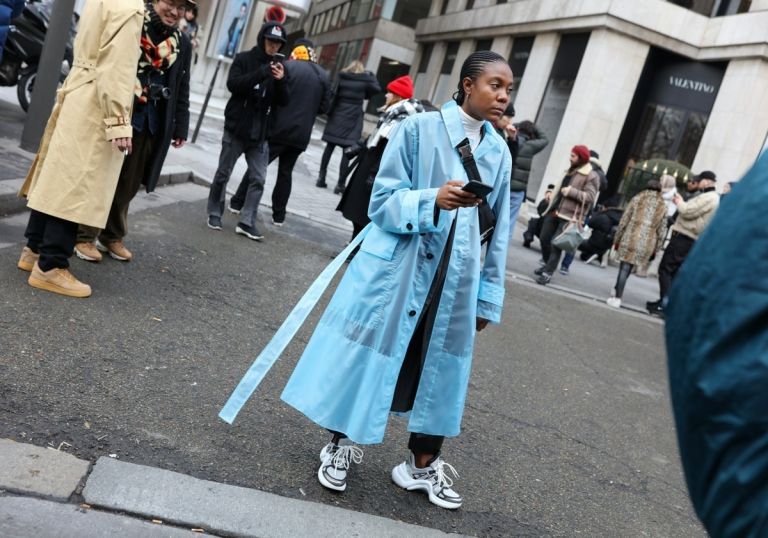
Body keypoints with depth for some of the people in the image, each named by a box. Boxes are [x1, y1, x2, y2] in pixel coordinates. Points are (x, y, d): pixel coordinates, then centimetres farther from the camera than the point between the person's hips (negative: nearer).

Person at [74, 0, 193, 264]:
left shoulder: (182, 44, 11)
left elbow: (182, 90, 13)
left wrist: (180, 127, 8)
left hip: (151, 123, 4)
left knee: (129, 184, 10)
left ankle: (112, 236, 23)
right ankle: (85, 236, 15)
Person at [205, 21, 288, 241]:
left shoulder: (278, 66, 8)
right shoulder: (244, 59, -2)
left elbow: (282, 102, 5)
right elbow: (232, 84, -17)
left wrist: (280, 81, -15)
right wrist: (262, 73, -26)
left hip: (260, 133, 3)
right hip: (236, 127, -3)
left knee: (258, 178, -2)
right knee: (223, 173, 7)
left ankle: (246, 222, 3)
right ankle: (214, 213, 21)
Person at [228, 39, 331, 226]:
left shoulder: (289, 66, -7)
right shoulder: (324, 76, 8)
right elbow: (324, 107, 8)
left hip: (280, 129, -4)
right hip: (301, 134, 4)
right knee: (286, 172, 12)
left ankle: (238, 202, 14)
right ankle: (279, 215, 13)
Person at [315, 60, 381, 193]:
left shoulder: (342, 77, 3)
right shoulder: (365, 80, -2)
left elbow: (334, 94, 3)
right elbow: (377, 89, 11)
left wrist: (330, 112, 8)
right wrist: (370, 75, 18)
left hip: (337, 117, 3)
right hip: (353, 120, -3)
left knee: (329, 148, 11)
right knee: (347, 152, -1)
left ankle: (321, 177, 13)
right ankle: (340, 184, -2)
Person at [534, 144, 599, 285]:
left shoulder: (591, 176, -8)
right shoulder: (570, 171, 18)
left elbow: (590, 197, -17)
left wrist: (571, 192, -23)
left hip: (568, 217, -8)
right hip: (554, 212, 8)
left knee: (556, 244, -12)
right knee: (544, 239, 10)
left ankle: (548, 273, -7)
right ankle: (548, 264, 30)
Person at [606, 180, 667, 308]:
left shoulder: (637, 199, 7)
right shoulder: (662, 206, 12)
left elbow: (624, 220, 4)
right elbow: (662, 231, 10)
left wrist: (617, 239, 9)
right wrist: (656, 249, 15)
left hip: (631, 238, -2)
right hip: (647, 243, 2)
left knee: (624, 267, 0)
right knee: (628, 268, 13)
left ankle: (617, 297, -5)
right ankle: (617, 291, 22)